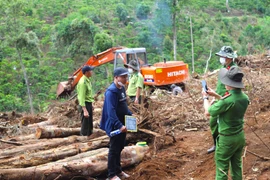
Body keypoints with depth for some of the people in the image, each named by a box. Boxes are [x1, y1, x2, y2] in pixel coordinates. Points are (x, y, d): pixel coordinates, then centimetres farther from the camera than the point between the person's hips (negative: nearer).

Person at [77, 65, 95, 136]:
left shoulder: (88, 80, 7)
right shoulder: (83, 82, -22)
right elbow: (81, 97, -25)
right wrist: (85, 110, -28)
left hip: (89, 103, 10)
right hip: (85, 104, -10)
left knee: (90, 123, 20)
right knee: (85, 123, -2)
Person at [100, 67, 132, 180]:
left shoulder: (122, 88, 7)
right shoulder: (111, 91, -22)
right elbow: (111, 112, -28)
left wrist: (130, 115, 14)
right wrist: (119, 125, -33)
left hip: (122, 124, 9)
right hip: (115, 126, -9)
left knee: (120, 148, 18)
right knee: (114, 149, 1)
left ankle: (118, 171, 31)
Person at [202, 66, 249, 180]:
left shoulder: (227, 100, -29)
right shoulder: (244, 98, -6)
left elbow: (208, 112, -15)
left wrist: (205, 97, 2)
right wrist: (216, 95, 13)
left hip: (227, 139, -7)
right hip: (240, 136, 7)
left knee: (222, 168, 7)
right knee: (237, 165, 21)